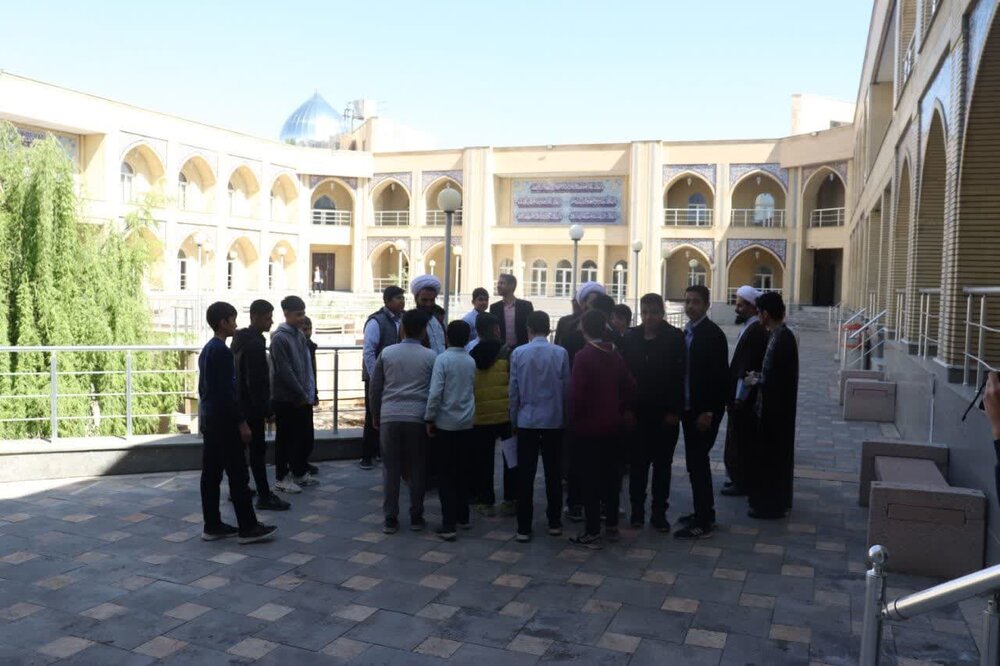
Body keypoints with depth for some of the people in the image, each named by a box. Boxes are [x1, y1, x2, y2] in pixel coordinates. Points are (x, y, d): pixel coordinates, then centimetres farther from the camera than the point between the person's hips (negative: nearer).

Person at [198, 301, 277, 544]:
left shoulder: (207, 349, 14)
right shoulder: (222, 351, -17)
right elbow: (227, 391, -21)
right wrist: (242, 422, -18)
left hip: (208, 419, 10)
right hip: (223, 421, -10)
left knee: (210, 474, 10)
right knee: (238, 475, -5)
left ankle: (212, 525, 16)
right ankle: (248, 527, 0)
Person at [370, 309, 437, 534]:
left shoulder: (386, 353, 5)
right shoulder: (431, 357, 1)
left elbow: (375, 387, 8)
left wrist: (375, 415, 19)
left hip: (389, 417, 1)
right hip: (417, 418, -1)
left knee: (391, 469, 7)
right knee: (417, 469, 9)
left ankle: (390, 519, 11)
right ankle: (416, 517, 16)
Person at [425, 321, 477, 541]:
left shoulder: (443, 359, -11)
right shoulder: (471, 361, 4)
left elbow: (435, 392, -16)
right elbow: (474, 390, 11)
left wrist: (429, 419, -8)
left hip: (446, 423, -4)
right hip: (467, 424, 5)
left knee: (446, 475, 0)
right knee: (463, 472, 16)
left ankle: (448, 525, -2)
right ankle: (463, 517, 26)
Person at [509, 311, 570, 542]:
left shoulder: (518, 353, -6)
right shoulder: (560, 353, -6)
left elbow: (513, 391, -2)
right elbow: (566, 388, -2)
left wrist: (514, 420, 10)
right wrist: (565, 417, 11)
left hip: (527, 421, 0)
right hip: (554, 421, 1)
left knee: (525, 475, 4)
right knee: (553, 473, 12)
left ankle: (524, 528, 6)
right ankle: (554, 523, 20)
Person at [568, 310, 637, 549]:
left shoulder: (583, 356, -15)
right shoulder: (615, 355, 2)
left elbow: (576, 393, -17)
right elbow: (630, 387, 6)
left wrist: (573, 420, -4)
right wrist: (624, 411, 17)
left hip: (588, 427, -6)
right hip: (613, 426, 6)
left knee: (590, 479, 0)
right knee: (611, 476, 14)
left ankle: (592, 533, 4)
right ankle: (612, 526, 24)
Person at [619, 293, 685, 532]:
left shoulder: (675, 338, -5)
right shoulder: (630, 337, 2)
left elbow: (680, 376, -9)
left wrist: (675, 411, -13)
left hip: (664, 414, -2)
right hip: (637, 412, 2)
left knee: (662, 464, 9)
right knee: (637, 463, 7)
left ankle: (659, 512, 19)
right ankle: (637, 510, 19)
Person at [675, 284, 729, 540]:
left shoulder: (712, 333, -13)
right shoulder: (687, 332, 11)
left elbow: (719, 375, -17)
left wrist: (708, 411, -19)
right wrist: (682, 407, 9)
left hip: (704, 410, -8)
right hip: (690, 408, 8)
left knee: (697, 462, -5)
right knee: (696, 462, 14)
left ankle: (703, 523, 3)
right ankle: (704, 513, 26)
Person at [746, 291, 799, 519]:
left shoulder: (779, 340, -23)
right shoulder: (784, 335, 7)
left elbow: (773, 380, -25)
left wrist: (756, 380, -8)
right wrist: (759, 378, 10)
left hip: (774, 409, -10)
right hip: (780, 407, 10)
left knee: (769, 456, 1)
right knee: (778, 454, 19)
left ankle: (770, 505, 11)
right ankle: (778, 500, 32)